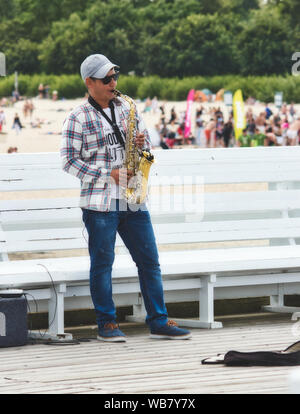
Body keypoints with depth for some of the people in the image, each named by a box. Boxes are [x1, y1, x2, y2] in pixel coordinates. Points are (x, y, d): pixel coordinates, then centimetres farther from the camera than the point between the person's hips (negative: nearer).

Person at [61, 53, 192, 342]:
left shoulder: (126, 108, 12)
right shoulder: (78, 118, -4)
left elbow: (145, 140, 21)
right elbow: (69, 160, -7)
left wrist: (143, 142, -4)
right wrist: (108, 175, -13)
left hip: (133, 200, 5)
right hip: (99, 202, -5)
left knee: (149, 260, 4)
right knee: (102, 262, 1)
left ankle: (158, 322, 9)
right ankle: (107, 324, 10)